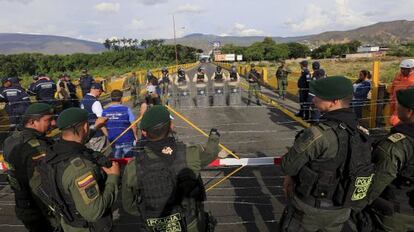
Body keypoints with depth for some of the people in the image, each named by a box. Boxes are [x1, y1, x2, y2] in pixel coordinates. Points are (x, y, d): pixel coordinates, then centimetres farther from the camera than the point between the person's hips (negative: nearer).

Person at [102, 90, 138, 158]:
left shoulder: (105, 111, -3)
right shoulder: (126, 110, -14)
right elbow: (134, 126, -13)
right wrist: (136, 137, 1)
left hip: (113, 141, 4)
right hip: (127, 140, -3)